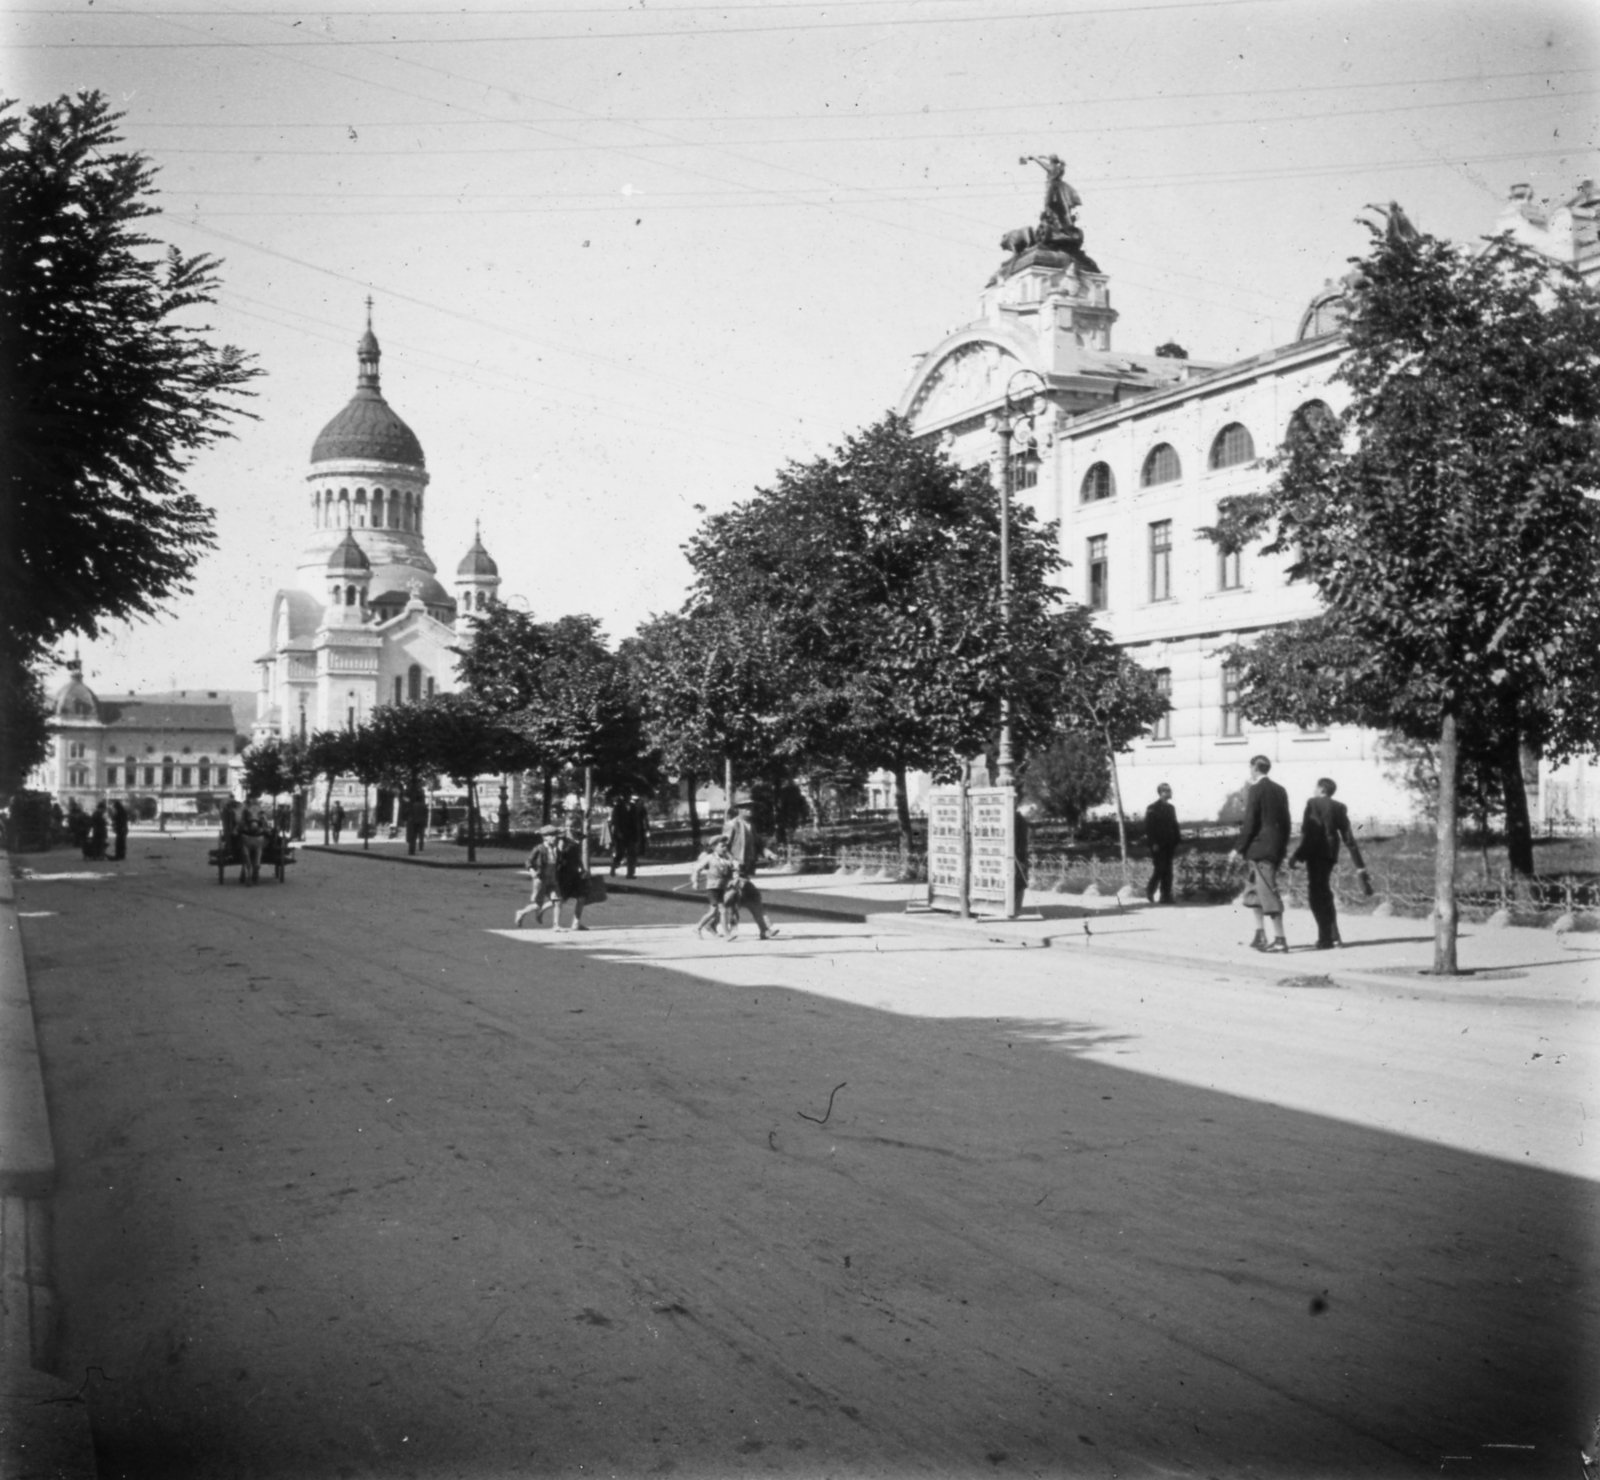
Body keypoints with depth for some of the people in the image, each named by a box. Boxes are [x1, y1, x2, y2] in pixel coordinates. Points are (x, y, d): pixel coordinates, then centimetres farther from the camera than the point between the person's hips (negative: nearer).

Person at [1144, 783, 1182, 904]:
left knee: (1167, 871, 3)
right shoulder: (1152, 808, -4)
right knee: (1159, 869, -9)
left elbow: (1175, 826, 17)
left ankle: (1166, 896, 5)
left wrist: (1176, 843, 10)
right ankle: (1149, 891, 10)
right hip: (1158, 846, -6)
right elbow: (1148, 828, -8)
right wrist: (1153, 844, -15)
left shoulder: (1170, 808, 15)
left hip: (1169, 845, 6)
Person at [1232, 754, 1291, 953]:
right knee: (1256, 890, 18)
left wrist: (1239, 848, -7)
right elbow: (1286, 822, 14)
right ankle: (1260, 936, 19)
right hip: (1277, 847, 8)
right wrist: (1282, 847, 20)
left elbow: (1250, 822, -13)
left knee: (1268, 891, -7)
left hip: (1260, 847, -8)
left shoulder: (1257, 789, -10)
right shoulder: (1280, 790, 13)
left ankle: (1280, 940, -9)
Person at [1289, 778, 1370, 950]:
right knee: (1324, 894, 19)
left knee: (1318, 895, -3)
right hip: (1330, 854, 7)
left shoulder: (1314, 803, -6)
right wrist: (1360, 866, 10)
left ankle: (1326, 938, -6)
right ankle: (1332, 935, 21)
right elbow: (1348, 838, 9)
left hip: (1316, 853, -7)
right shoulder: (1339, 807, 12)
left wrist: (1298, 856, -18)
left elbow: (1310, 832, -17)